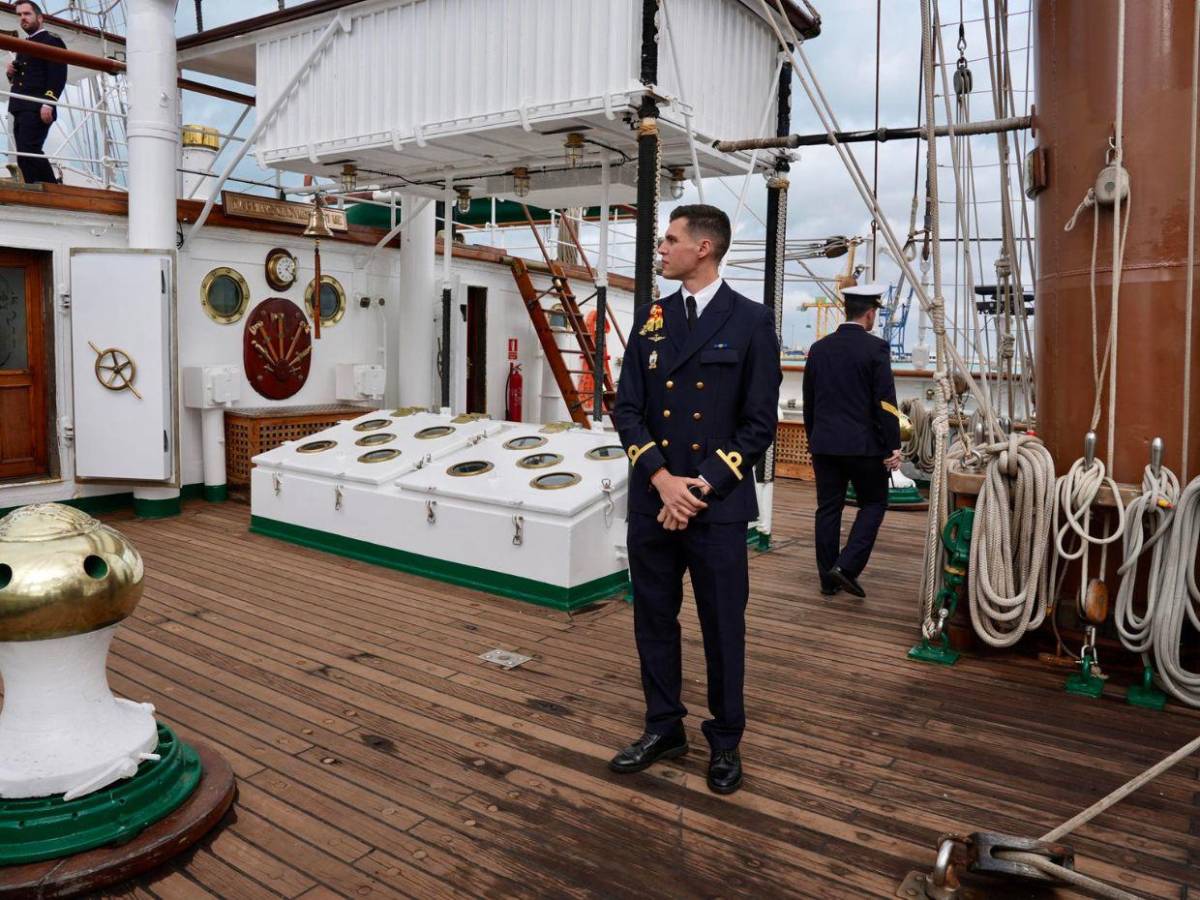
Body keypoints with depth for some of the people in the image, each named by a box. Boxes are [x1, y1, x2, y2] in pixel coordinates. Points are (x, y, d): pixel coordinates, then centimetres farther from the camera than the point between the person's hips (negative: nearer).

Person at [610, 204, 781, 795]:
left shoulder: (751, 321, -4)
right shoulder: (650, 320, 8)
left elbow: (759, 422, -7)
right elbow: (627, 409, 3)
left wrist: (702, 487, -14)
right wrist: (662, 478, -12)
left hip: (718, 505, -4)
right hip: (652, 499, 4)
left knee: (723, 625, 8)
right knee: (654, 618, 13)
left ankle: (724, 740, 27)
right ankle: (664, 728, 31)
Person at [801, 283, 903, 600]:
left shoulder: (819, 348, 7)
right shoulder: (876, 348, -9)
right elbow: (885, 402, -12)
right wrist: (892, 447, -6)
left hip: (824, 443, 5)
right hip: (864, 444, -4)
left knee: (828, 508, 9)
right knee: (874, 503, 10)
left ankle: (828, 579, 14)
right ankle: (847, 566, -4)